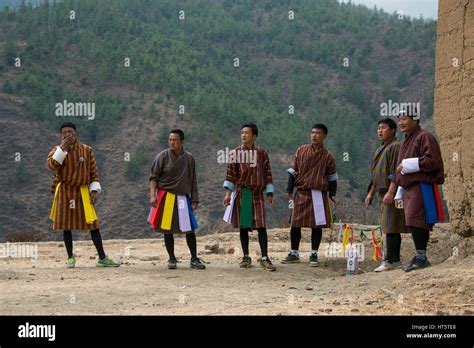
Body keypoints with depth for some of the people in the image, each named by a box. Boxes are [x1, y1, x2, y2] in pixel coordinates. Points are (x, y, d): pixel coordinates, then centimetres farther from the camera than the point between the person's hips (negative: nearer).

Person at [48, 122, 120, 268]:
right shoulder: (57, 150, 2)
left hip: (82, 192, 0)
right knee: (66, 225, 4)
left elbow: (94, 172, 4)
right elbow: (52, 164, -19)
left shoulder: (87, 150, 3)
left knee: (93, 224, -2)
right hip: (64, 192, 0)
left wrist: (94, 190, -4)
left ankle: (102, 258, 1)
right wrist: (63, 147, -22)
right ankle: (70, 257, 18)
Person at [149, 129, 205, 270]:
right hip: (166, 198, -2)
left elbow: (193, 180, 10)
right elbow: (153, 177, -4)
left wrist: (194, 199, 6)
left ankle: (194, 259, 8)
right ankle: (172, 259, 14)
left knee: (190, 229, -1)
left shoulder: (189, 158, 4)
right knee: (167, 230, 2)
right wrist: (153, 195, -15)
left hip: (183, 198, 2)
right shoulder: (163, 156, -5)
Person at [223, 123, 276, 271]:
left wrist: (270, 193, 4)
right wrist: (228, 193, -5)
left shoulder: (261, 153, 4)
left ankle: (264, 258, -2)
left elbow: (267, 173, 6)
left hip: (257, 194, -1)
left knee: (261, 226, -5)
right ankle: (246, 257, 17)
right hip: (241, 193, 1)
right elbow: (230, 173, 2)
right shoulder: (235, 152, 3)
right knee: (243, 226, 6)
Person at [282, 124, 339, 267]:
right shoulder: (301, 151, 6)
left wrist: (332, 194, 3)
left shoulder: (328, 156, 3)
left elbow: (332, 177, 11)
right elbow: (293, 171, 9)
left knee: (317, 225, 0)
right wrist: (289, 190, 3)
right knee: (295, 224, 2)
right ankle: (294, 253, 14)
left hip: (319, 195, -1)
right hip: (301, 193, 1)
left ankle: (314, 254, 11)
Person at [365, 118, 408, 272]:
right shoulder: (380, 150, 21)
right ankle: (395, 260, 11)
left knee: (390, 227, -13)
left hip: (391, 193, -10)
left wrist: (391, 192, -25)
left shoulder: (395, 147, -9)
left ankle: (389, 260, -16)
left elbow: (396, 172, -18)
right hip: (382, 193, 10)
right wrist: (371, 193, 21)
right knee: (389, 228, 9)